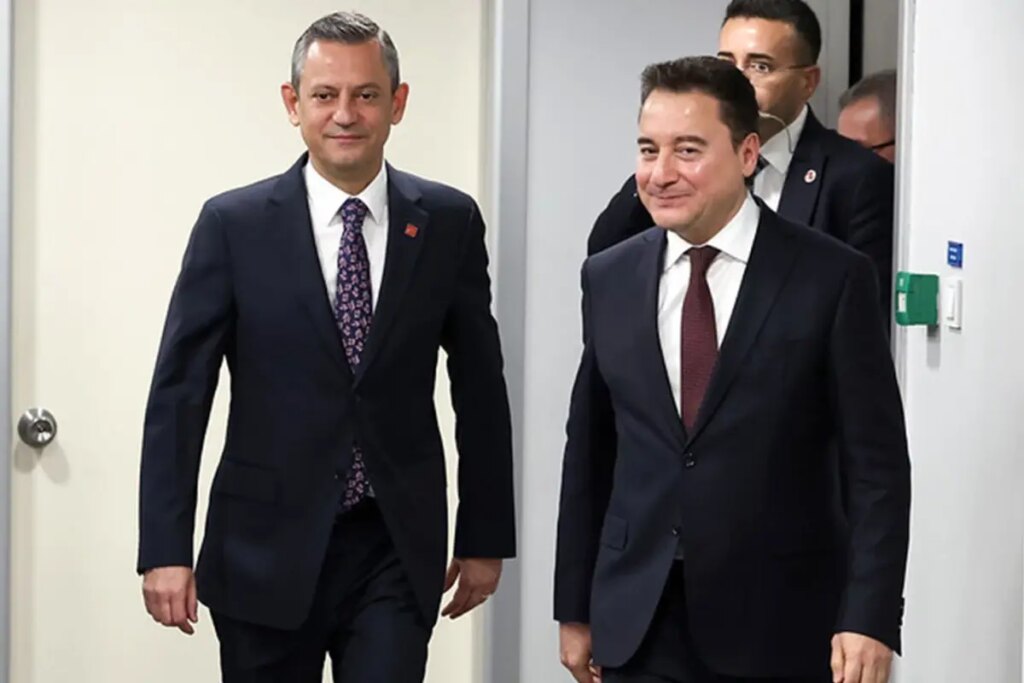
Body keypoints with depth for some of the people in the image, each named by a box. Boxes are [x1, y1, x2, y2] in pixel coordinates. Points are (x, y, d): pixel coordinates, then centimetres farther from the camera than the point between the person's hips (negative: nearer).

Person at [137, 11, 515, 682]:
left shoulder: (449, 223, 2)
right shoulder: (233, 224, -3)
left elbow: (481, 388, 8)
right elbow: (179, 393, -4)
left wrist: (485, 537, 8)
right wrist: (165, 550, -9)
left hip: (397, 551, 1)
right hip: (267, 550, 0)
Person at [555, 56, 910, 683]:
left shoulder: (832, 277, -7)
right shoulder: (608, 279, 5)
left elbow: (877, 463, -7)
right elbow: (588, 455, 10)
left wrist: (870, 619, -14)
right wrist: (575, 609, 11)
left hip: (779, 626, -3)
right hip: (637, 626, 3)